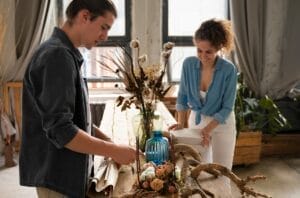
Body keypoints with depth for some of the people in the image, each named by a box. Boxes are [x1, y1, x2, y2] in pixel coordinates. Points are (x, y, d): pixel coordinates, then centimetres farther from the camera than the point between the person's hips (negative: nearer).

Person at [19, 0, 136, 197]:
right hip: (59, 175, -9)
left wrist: (106, 140, 8)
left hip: (68, 171, 9)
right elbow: (59, 129, -26)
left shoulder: (66, 54, 10)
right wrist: (113, 150, -20)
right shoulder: (58, 56, -21)